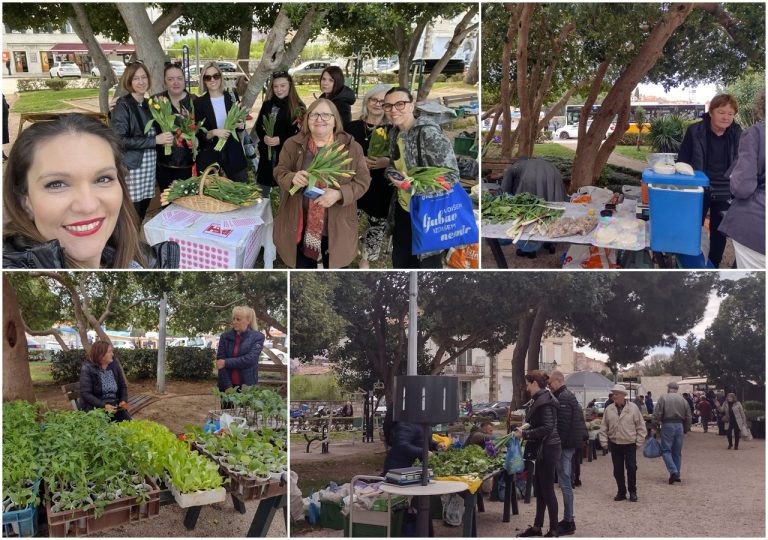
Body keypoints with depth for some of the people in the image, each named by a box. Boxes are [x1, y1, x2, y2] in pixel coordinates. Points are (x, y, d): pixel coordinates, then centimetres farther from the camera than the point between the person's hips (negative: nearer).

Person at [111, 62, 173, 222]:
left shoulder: (149, 104, 13)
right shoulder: (123, 105, -8)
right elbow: (119, 140, -18)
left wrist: (166, 136, 5)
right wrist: (154, 140, -19)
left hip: (150, 166, 7)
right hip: (132, 168, -7)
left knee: (142, 214, 9)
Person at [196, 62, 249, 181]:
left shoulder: (232, 97, 4)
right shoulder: (199, 103, -2)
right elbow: (198, 135, -2)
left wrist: (241, 125, -7)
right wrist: (213, 133, -20)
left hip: (234, 154, 2)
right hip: (210, 157, -2)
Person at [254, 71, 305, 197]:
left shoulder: (298, 107, -5)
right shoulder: (267, 105, 9)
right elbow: (258, 127, 10)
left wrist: (280, 140, -18)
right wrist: (264, 137, -11)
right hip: (267, 154, 4)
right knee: (261, 194, 14)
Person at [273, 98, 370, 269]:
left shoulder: (351, 147, -6)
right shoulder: (293, 144, -2)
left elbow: (362, 181, -6)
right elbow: (280, 172, 3)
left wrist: (338, 193, -24)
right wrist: (293, 178, -22)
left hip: (337, 226, -1)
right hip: (300, 223, 1)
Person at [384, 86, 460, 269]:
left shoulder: (428, 132, -21)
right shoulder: (394, 132, 4)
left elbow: (451, 174, -24)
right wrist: (392, 175, -1)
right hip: (404, 210, 8)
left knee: (427, 264, 3)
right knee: (400, 263, 19)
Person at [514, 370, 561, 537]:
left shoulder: (544, 401, -18)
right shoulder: (542, 399, 12)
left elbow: (547, 428, -24)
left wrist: (525, 434, -19)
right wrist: (524, 432, 11)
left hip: (547, 449, -10)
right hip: (543, 449, 10)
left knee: (547, 489, -4)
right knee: (540, 489, 15)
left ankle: (553, 530, 3)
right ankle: (537, 526, 22)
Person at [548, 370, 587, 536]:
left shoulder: (563, 398, -15)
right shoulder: (568, 395, 18)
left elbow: (563, 425, -21)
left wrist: (559, 444, -19)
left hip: (565, 445, -11)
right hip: (570, 444, 11)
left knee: (565, 483, -7)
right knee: (566, 482, 15)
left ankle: (569, 523, -3)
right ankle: (568, 518, 23)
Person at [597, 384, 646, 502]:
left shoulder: (633, 408, -4)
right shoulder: (609, 409, 3)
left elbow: (641, 426, 0)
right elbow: (603, 428, 8)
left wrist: (639, 442, -2)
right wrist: (604, 442, 2)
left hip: (630, 444, -3)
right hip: (615, 444, 3)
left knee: (631, 468, -2)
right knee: (618, 470, 6)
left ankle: (632, 492, 12)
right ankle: (621, 492, 17)